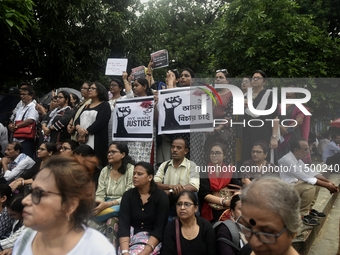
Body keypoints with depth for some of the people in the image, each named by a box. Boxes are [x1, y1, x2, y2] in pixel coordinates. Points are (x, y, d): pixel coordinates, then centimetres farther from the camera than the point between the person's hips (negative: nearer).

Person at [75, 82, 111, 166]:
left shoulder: (105, 105, 1)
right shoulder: (87, 106, 23)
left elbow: (100, 122, -12)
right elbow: (78, 119, 13)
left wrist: (86, 131, -14)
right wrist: (78, 127, -10)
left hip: (96, 141, -6)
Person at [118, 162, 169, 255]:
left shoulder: (161, 196, -8)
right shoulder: (128, 195, -1)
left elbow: (159, 228, -13)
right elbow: (123, 224, -10)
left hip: (151, 238, -3)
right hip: (131, 236, 3)